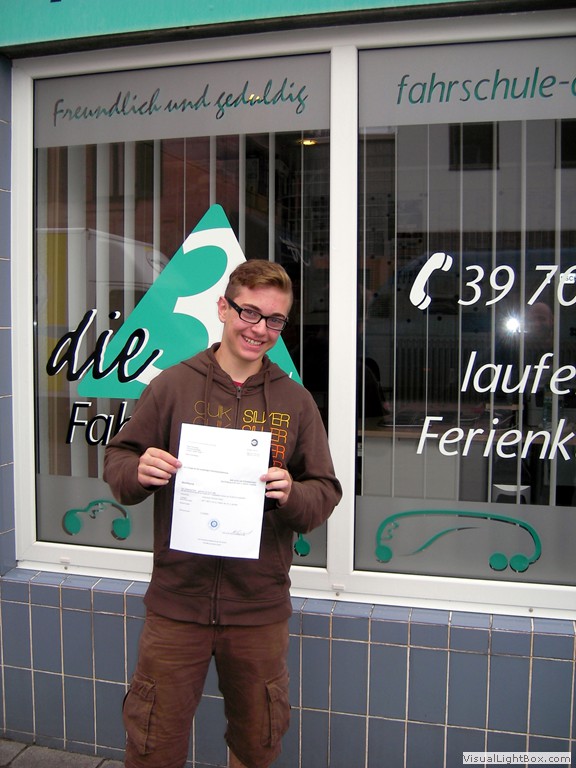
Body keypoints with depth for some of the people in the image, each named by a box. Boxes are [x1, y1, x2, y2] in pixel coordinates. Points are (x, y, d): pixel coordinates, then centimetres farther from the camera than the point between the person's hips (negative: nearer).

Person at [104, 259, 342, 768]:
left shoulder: (296, 401, 2)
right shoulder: (172, 386, -2)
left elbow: (325, 494, 2)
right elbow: (117, 462, 3)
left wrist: (291, 494, -18)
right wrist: (138, 471, -18)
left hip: (260, 609, 2)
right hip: (176, 601, -1)